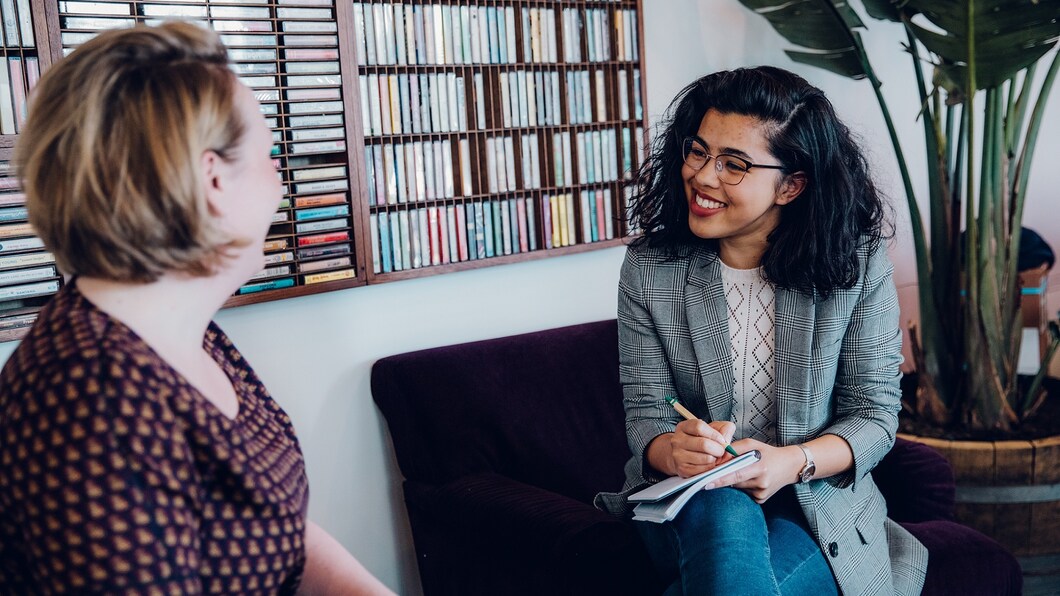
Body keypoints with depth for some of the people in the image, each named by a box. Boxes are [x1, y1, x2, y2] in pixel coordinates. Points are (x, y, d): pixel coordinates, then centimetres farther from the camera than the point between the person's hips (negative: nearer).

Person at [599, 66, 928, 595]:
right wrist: (673, 451, -28)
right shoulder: (648, 271, -3)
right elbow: (644, 413, -3)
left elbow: (874, 416, -3)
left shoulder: (858, 267, -6)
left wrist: (794, 462, -24)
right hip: (687, 502, 0)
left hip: (816, 505, 0)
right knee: (724, 516, -37)